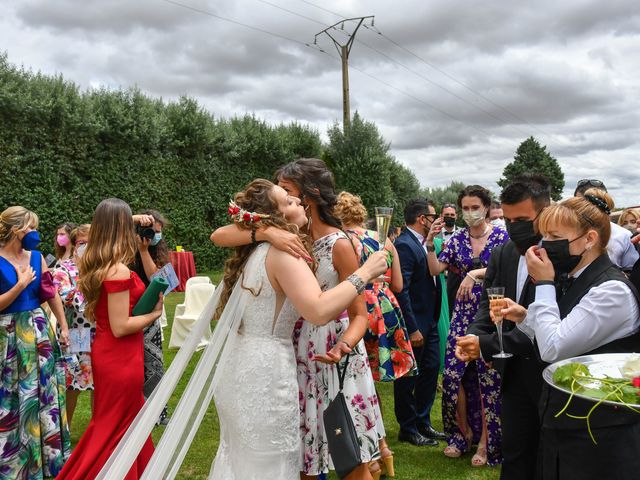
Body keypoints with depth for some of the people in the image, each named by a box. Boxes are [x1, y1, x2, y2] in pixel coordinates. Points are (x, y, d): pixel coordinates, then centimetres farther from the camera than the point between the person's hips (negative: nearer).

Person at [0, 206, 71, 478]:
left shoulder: (36, 257, 2)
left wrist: (63, 327, 8)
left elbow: (51, 294, 8)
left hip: (39, 331, 5)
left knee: (44, 394, 12)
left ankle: (46, 455, 30)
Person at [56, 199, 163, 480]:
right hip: (120, 358, -9)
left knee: (121, 420, 24)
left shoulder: (95, 263, 2)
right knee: (116, 427, 8)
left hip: (107, 353, 9)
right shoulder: (119, 271, -24)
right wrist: (155, 313, -12)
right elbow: (120, 327, -24)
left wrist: (129, 221, 19)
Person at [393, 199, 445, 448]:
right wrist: (412, 329, -22)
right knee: (408, 378, 6)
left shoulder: (421, 243, 10)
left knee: (430, 371, 18)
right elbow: (401, 290, -23)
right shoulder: (404, 245, -19)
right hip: (414, 324, -10)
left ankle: (423, 423, 34)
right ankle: (408, 429, 22)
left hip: (429, 322, 10)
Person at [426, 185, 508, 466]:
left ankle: (485, 442, 14)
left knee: (489, 377, -1)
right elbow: (435, 269, 0)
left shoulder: (501, 236, -3)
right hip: (463, 313, 3)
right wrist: (430, 243, -12)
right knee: (453, 374, 1)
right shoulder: (457, 239, 6)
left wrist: (476, 273, -26)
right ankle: (463, 432, 21)